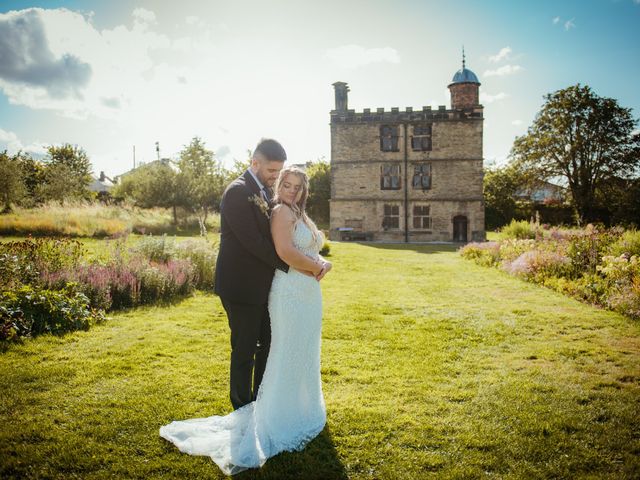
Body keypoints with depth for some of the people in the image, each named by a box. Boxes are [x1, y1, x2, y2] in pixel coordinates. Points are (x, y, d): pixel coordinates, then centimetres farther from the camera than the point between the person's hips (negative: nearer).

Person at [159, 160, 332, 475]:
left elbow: (315, 253, 15)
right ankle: (275, 421, 11)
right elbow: (285, 252, -23)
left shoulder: (302, 216, 18)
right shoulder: (281, 211, -10)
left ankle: (302, 409, 33)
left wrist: (324, 264, -7)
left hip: (310, 293, 9)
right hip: (291, 293, -9)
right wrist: (318, 267, -11)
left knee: (306, 355, 17)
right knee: (286, 357, -1)